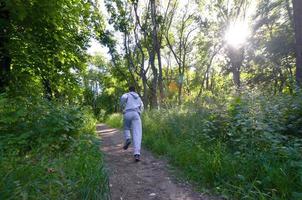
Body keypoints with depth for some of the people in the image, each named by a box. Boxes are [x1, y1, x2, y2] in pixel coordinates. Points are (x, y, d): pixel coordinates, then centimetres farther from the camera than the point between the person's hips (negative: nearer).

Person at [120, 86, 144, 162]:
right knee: (137, 134, -9)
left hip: (127, 114, -1)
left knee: (126, 128, 26)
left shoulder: (126, 95, 17)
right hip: (136, 114, 2)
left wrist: (123, 107, 3)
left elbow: (123, 97, -8)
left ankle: (127, 139, -6)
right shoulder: (138, 97, 30)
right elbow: (141, 107, 35)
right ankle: (137, 154, -25)